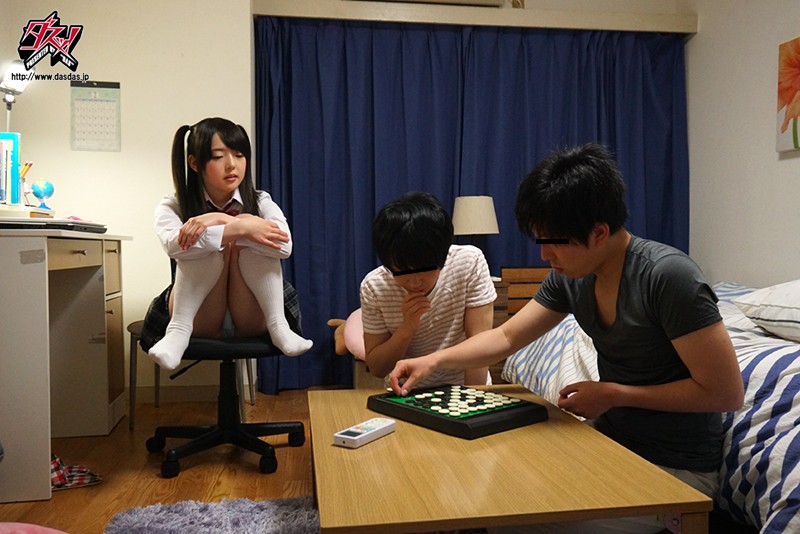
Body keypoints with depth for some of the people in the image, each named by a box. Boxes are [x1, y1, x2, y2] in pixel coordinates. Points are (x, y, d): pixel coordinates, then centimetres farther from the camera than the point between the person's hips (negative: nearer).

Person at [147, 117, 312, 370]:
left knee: (248, 245, -23)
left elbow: (284, 246, -24)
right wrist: (239, 228, -34)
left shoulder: (260, 202, -1)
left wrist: (222, 221, -29)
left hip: (250, 322, 1)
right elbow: (175, 246, -27)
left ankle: (278, 326, -28)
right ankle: (178, 331, -31)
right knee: (207, 246, -24)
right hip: (199, 321, -1)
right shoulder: (172, 206, -2)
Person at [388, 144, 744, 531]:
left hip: (677, 469, -6)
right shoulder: (570, 276, -3)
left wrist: (614, 394, -19)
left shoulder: (667, 275, -25)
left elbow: (726, 393, -21)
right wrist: (433, 360, -5)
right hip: (609, 441, 7)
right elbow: (507, 336, 6)